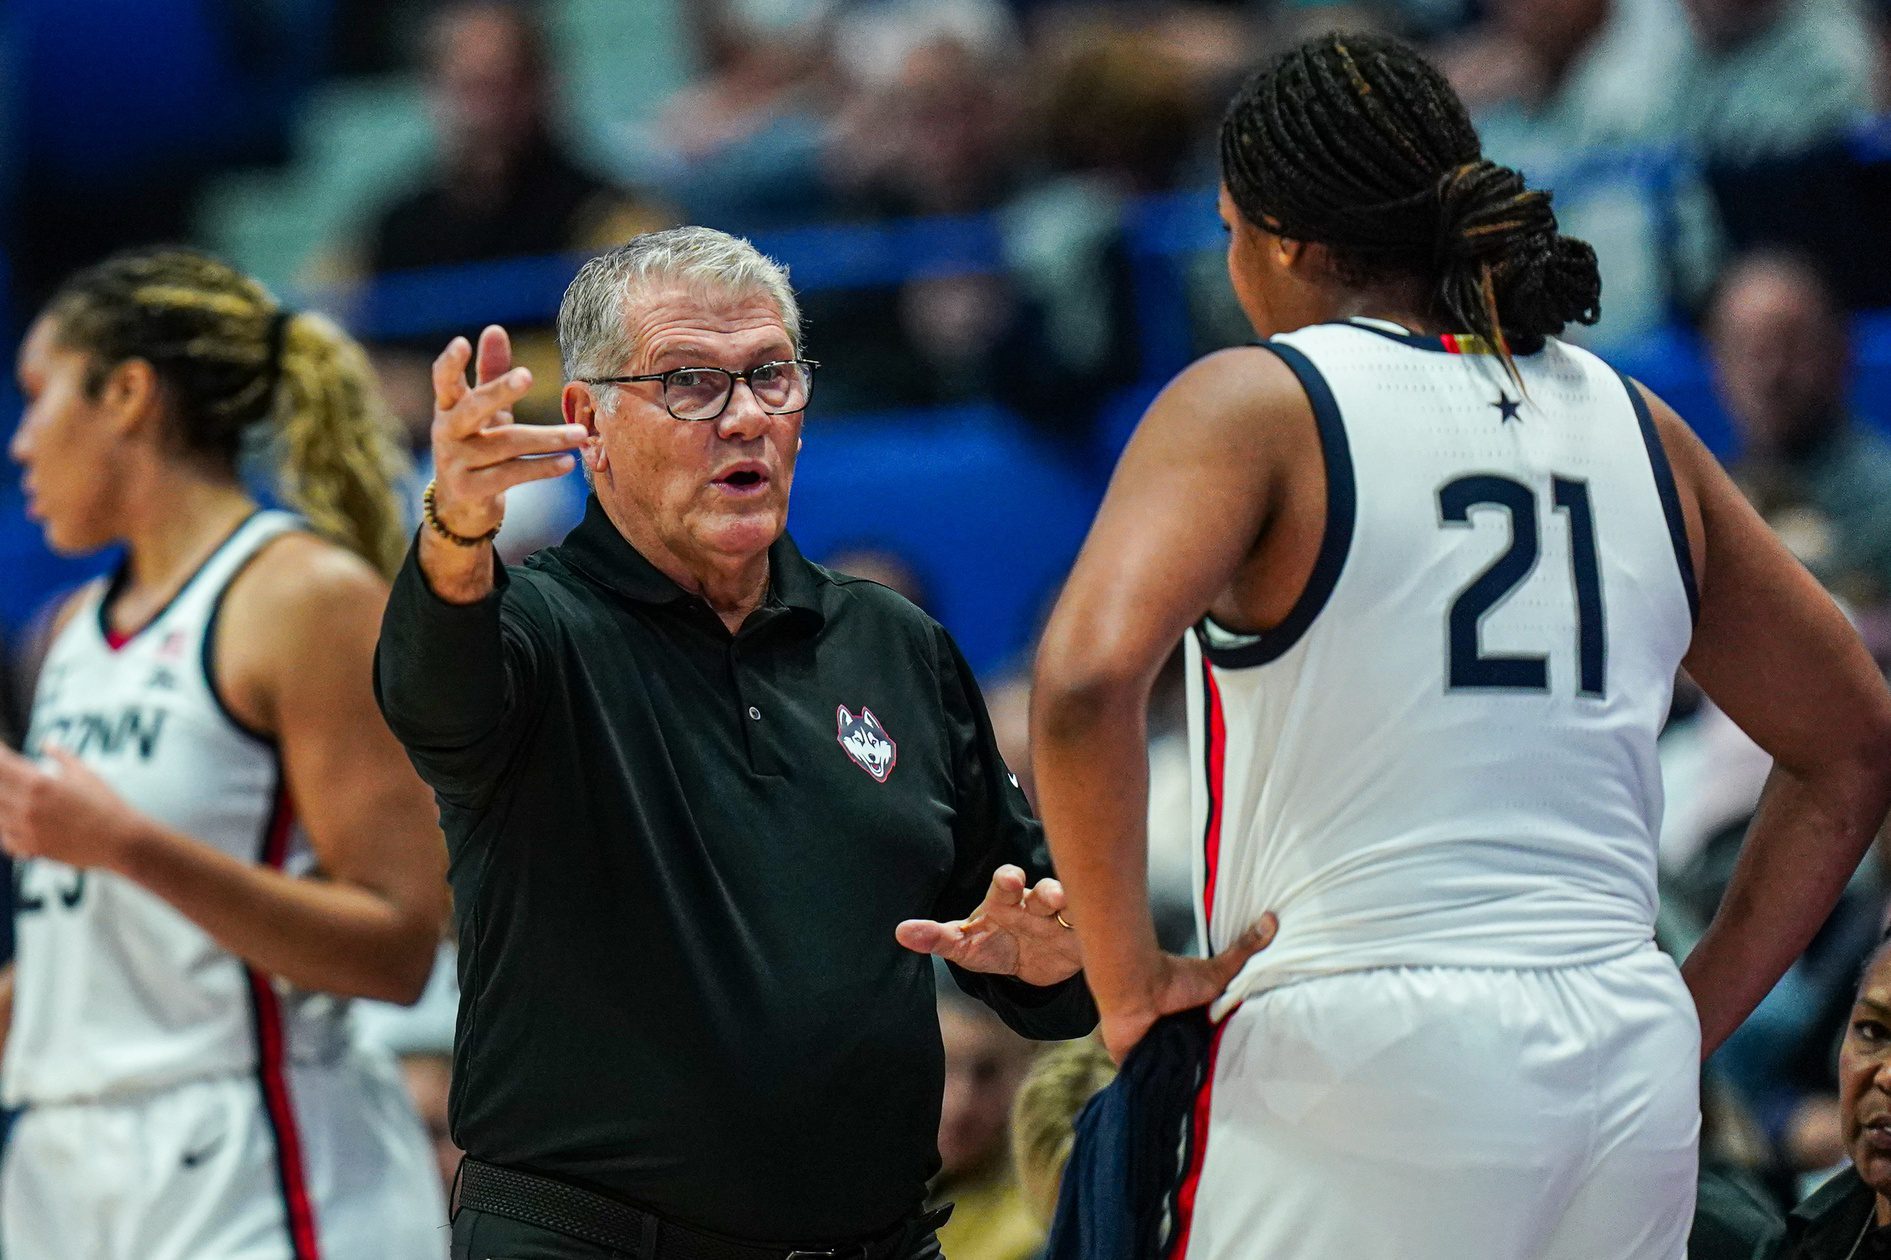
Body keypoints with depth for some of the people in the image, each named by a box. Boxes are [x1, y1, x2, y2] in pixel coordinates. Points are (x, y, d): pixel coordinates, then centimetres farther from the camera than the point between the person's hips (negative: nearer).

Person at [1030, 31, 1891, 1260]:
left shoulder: (1256, 404, -1)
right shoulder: (1636, 427, 15)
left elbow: (1088, 681, -19)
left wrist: (1127, 975, -8)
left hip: (1364, 1050, -5)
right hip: (1632, 1081, 6)